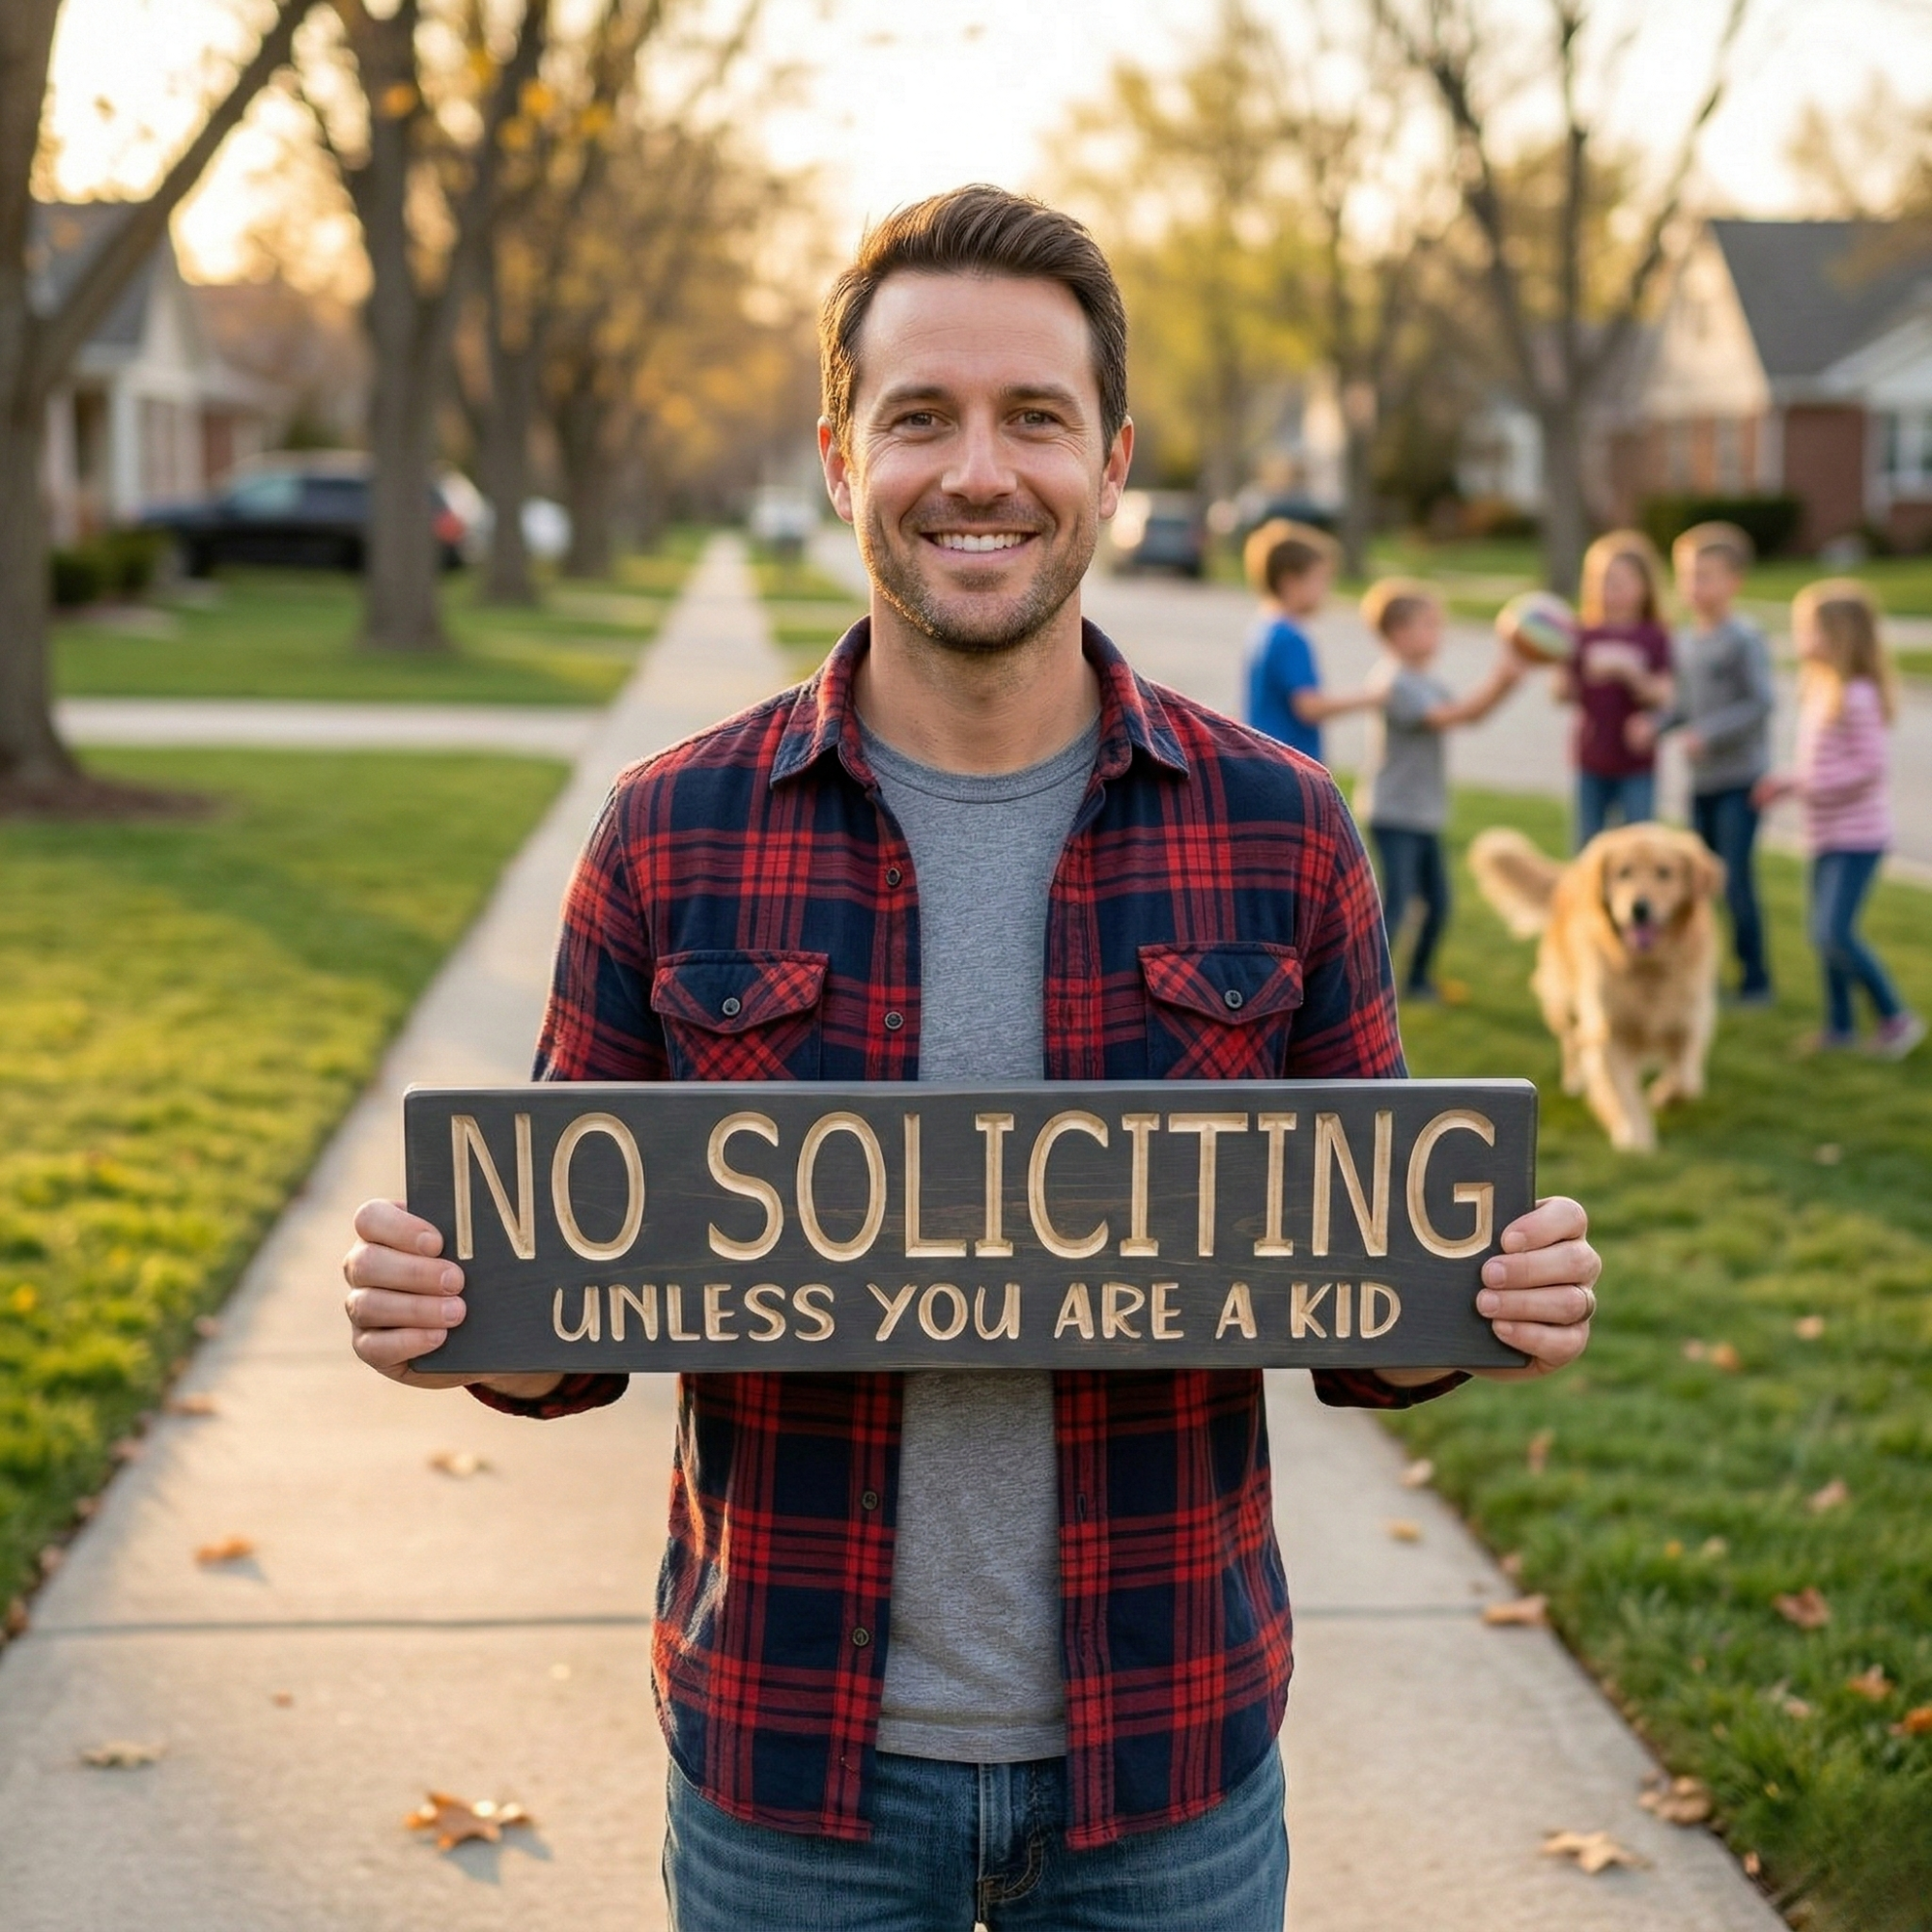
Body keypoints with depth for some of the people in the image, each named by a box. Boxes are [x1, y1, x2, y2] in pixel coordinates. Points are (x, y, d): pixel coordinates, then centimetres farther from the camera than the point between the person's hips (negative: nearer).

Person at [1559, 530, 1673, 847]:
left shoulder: (1654, 638, -3)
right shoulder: (1584, 636, 2)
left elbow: (1662, 697, -10)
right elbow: (1565, 693, 1)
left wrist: (1629, 672, -24)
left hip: (1637, 764, -2)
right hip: (1592, 761, 2)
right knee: (1588, 846, 9)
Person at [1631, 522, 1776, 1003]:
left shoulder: (1745, 639, -13)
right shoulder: (1684, 641, 10)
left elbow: (1761, 701, -17)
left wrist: (1707, 734, -23)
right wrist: (1656, 723, -3)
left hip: (1740, 780, -7)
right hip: (1702, 781, 7)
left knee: (1736, 881, -8)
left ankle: (1755, 979, 3)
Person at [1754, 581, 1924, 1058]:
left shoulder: (1856, 697, -20)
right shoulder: (1817, 688, 9)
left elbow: (1869, 767, -23)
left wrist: (1800, 783, -23)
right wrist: (1785, 784, 4)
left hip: (1856, 835, -9)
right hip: (1826, 834, 9)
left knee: (1836, 931, -15)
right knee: (1825, 933, 14)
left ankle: (1895, 1017, -1)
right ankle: (1840, 1024, 27)